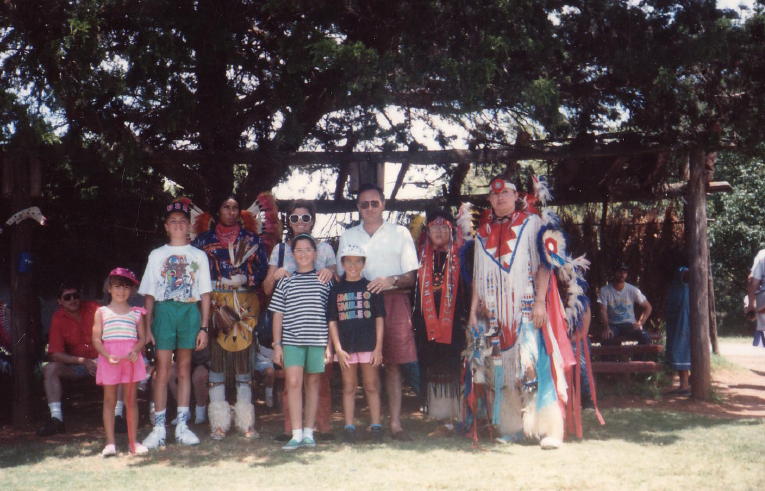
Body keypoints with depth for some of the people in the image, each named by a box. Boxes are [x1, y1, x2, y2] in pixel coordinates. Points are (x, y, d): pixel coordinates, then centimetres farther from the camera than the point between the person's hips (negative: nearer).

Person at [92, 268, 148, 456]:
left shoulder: (136, 313, 12)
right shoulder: (102, 312, 8)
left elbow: (142, 338, 9)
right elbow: (96, 339, 1)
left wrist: (136, 351, -12)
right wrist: (107, 355, -14)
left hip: (131, 358, 1)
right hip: (109, 358, -1)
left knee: (131, 400, 4)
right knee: (109, 400, 2)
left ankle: (133, 441, 9)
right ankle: (110, 443, 4)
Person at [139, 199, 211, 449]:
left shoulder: (198, 255, 12)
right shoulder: (157, 255, 12)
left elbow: (205, 295, 8)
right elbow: (149, 295, 8)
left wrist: (204, 327, 1)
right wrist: (147, 326, -1)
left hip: (190, 311, 1)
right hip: (164, 310, -1)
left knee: (184, 368, 3)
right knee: (163, 369, -6)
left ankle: (182, 426, 8)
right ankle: (159, 428, -3)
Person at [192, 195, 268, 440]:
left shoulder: (251, 239, 14)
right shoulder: (204, 239, 12)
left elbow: (263, 268, 8)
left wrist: (246, 279, -7)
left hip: (245, 304, 1)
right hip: (215, 304, 0)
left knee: (243, 356, 0)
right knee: (216, 357, -3)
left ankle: (246, 421, 5)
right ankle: (219, 422, 2)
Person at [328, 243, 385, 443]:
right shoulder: (336, 290, 6)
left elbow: (379, 318, 2)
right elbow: (332, 321, 4)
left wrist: (378, 347, -4)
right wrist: (338, 348, -5)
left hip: (369, 344, -1)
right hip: (345, 346, 1)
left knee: (372, 387, 4)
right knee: (349, 387, 7)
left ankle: (376, 426, 10)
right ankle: (349, 428, 12)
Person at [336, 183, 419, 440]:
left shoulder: (400, 234, 10)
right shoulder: (347, 236, 17)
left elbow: (410, 277, 5)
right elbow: (342, 275, 18)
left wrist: (390, 280, -14)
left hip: (393, 301, -1)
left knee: (392, 364, -5)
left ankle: (395, 423, -3)